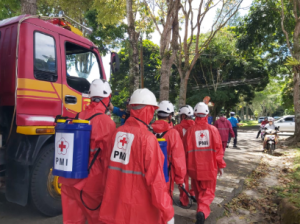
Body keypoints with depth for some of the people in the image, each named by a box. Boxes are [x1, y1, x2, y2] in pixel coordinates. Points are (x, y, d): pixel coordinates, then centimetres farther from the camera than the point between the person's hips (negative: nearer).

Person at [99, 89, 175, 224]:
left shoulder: (117, 133, -1)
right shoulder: (147, 138, -18)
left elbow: (109, 165, 6)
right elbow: (156, 179, -19)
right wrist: (167, 213, -10)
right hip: (139, 209, -5)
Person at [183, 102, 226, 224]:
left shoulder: (190, 130, -9)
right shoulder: (213, 129, -8)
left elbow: (186, 150, -3)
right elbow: (218, 149, -5)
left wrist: (186, 166, 11)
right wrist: (221, 165, 6)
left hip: (194, 167, 1)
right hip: (210, 167, 0)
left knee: (198, 191, 21)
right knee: (208, 191, 12)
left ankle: (201, 209, 37)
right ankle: (202, 211, -11)